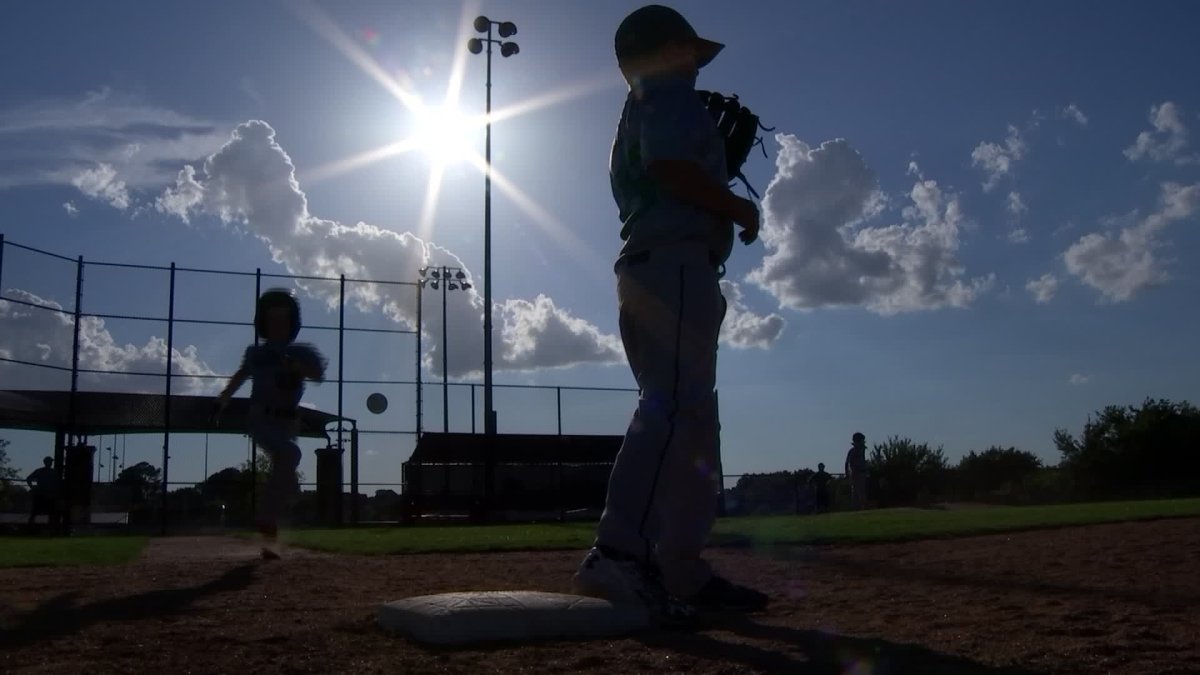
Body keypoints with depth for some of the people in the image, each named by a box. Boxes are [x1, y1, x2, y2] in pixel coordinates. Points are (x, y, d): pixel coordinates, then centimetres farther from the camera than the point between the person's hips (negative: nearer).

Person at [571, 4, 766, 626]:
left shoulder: (638, 110, 31)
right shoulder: (667, 91, 2)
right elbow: (670, 165, -16)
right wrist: (740, 207, -5)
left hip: (649, 270, 10)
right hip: (675, 266, -10)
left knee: (694, 423, 7)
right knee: (674, 409, -21)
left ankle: (683, 573, 6)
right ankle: (618, 554, -30)